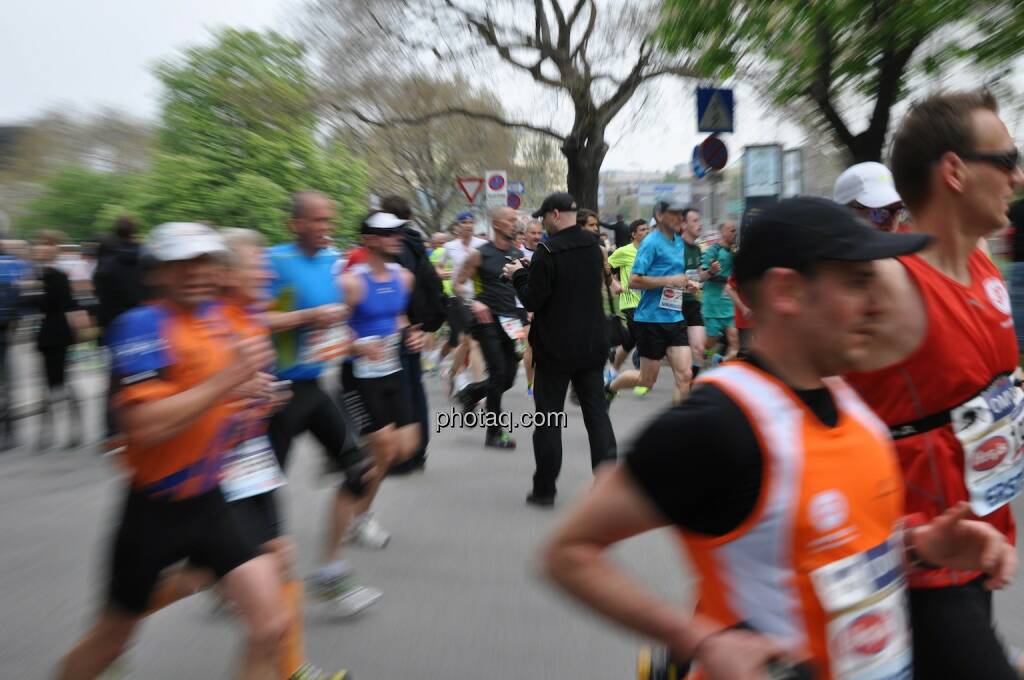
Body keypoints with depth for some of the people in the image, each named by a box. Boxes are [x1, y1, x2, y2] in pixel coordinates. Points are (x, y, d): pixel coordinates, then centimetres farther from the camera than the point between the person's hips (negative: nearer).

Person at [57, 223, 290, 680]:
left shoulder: (215, 314, 2)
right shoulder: (142, 325, -18)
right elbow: (146, 425, -29)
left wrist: (248, 386, 4)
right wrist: (230, 378, -27)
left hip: (209, 501, 5)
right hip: (155, 509, -4)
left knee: (271, 625, -6)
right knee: (110, 641, 19)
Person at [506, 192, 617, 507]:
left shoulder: (547, 251, -16)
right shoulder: (593, 246, 5)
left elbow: (532, 300, -16)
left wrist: (518, 275, 3)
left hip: (555, 347, -5)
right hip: (592, 344, 6)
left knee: (548, 417, 5)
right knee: (597, 412, 10)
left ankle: (544, 489, 14)